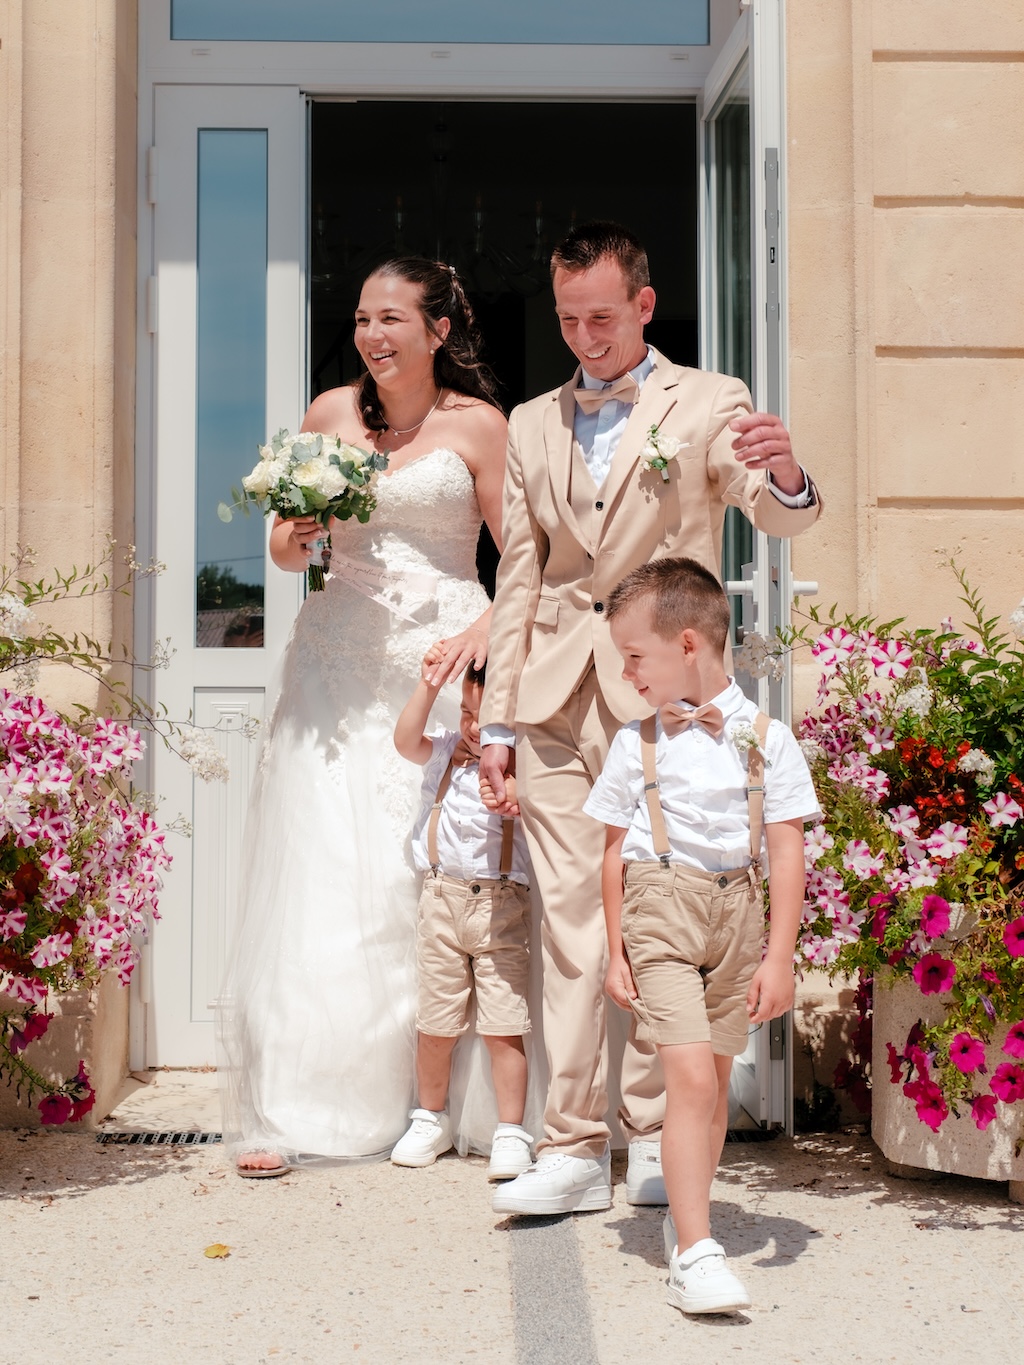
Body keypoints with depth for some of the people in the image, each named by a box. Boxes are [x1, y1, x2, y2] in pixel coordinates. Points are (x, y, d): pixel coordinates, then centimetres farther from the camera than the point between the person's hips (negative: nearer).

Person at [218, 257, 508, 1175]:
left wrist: (484, 634, -17)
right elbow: (287, 549, 18)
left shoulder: (477, 425, 1)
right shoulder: (330, 413, 10)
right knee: (319, 875, -4)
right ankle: (285, 1111, -1)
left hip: (443, 654, -2)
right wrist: (294, 537, -5)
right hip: (341, 659, 2)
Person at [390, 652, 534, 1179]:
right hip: (441, 899, 3)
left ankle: (510, 1133, 7)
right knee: (435, 1025, 12)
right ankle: (430, 1119, 30)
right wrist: (427, 686, -17)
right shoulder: (446, 751, 7)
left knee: (504, 1027, -4)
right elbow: (406, 741, -8)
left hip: (501, 904, -3)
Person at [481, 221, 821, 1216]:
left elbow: (774, 516, -11)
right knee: (570, 919, 1)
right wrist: (497, 719, 10)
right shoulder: (531, 425, 16)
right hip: (557, 699, 3)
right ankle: (574, 1148, 5)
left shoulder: (707, 403, 4)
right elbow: (517, 581, 16)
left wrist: (786, 475, -36)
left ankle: (656, 1136, 12)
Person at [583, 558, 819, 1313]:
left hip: (737, 908, 2)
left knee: (717, 1076, 12)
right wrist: (616, 951, 6)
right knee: (690, 1073, -13)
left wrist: (779, 956, -6)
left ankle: (688, 1217, 30)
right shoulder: (638, 742, 3)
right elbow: (616, 849, 8)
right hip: (661, 906, -1)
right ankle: (694, 1252, -13)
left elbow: (786, 854, -2)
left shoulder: (766, 738, -1)